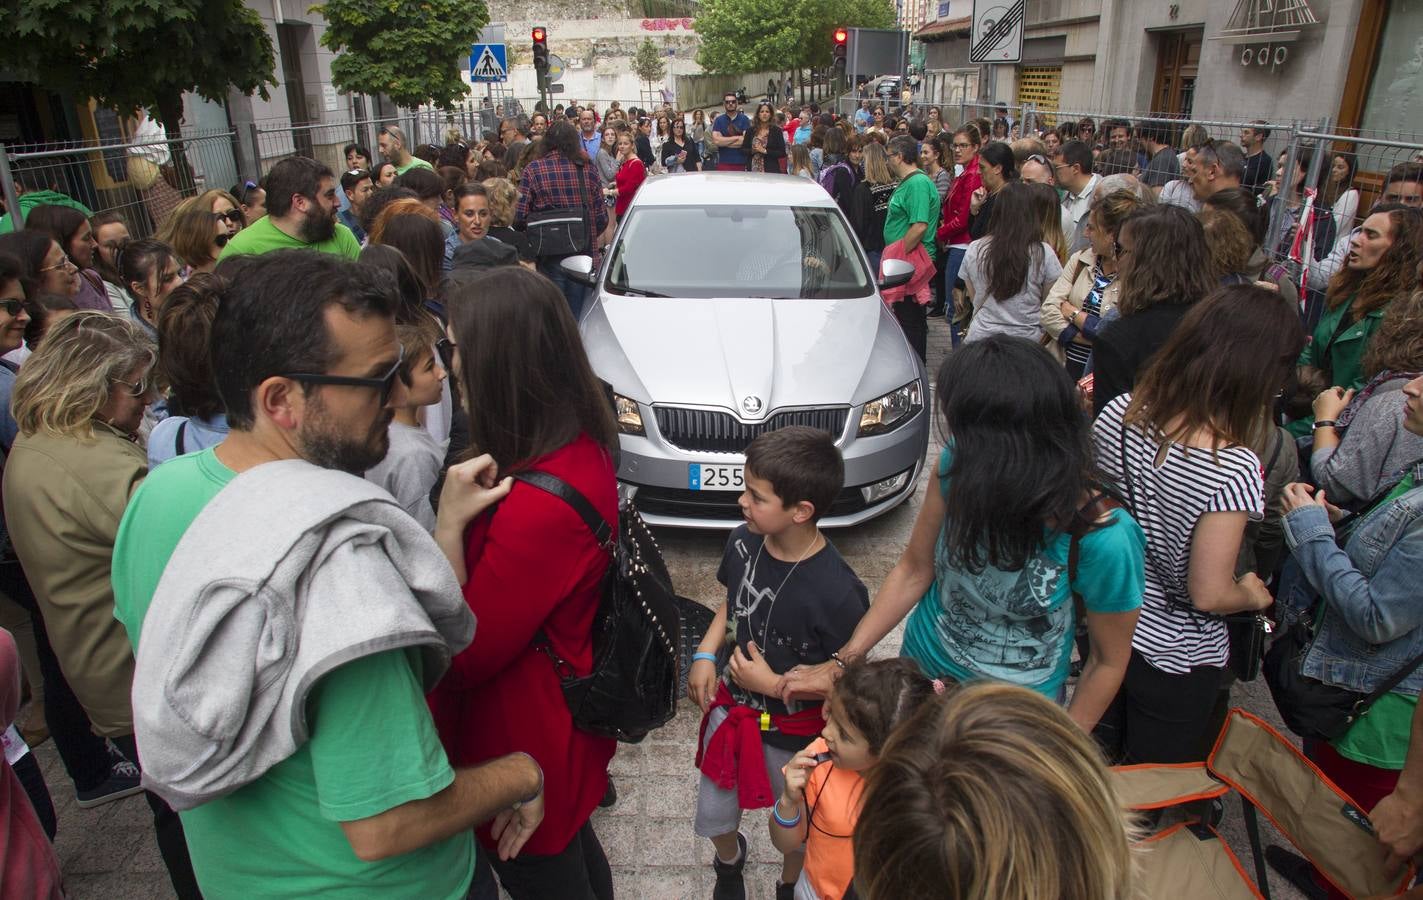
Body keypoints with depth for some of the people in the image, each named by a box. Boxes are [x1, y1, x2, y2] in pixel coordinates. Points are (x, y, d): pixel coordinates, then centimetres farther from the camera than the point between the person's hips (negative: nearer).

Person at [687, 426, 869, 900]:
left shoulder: (838, 593, -32)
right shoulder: (743, 542, -15)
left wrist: (775, 685, -23)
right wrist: (705, 654, -6)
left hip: (794, 736, -4)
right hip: (731, 710, 5)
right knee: (713, 818, 25)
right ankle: (730, 859, 60)